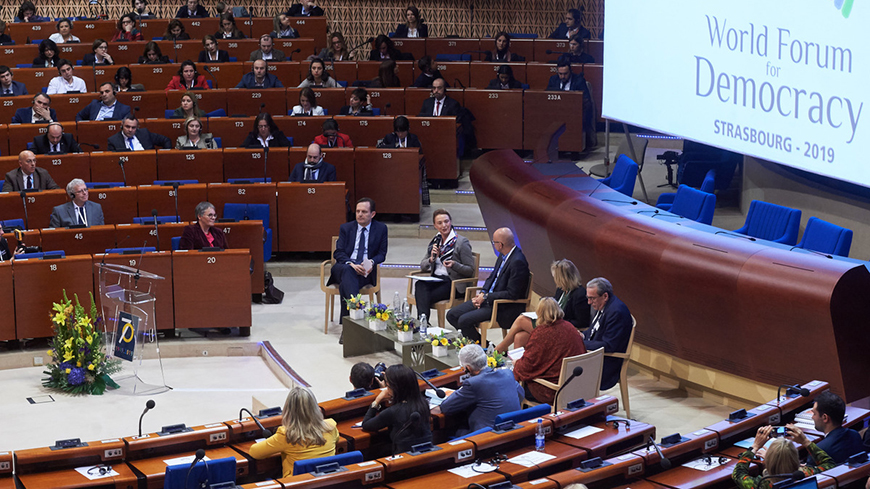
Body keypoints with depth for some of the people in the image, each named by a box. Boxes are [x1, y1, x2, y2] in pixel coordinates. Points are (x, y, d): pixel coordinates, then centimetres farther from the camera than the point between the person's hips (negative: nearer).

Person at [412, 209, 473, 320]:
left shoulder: (462, 242, 0)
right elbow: (422, 266, 19)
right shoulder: (435, 241, 17)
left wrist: (454, 265, -20)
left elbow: (470, 270, -2)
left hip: (454, 283, -5)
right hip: (435, 279, 5)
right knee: (419, 285, -32)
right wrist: (431, 259, -3)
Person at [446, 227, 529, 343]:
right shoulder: (503, 255, 6)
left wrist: (486, 297, -17)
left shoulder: (518, 262, -23)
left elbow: (512, 294, -24)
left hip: (505, 308, -10)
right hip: (489, 299, 10)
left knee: (464, 320, -22)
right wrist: (482, 293, 0)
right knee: (452, 315, 5)